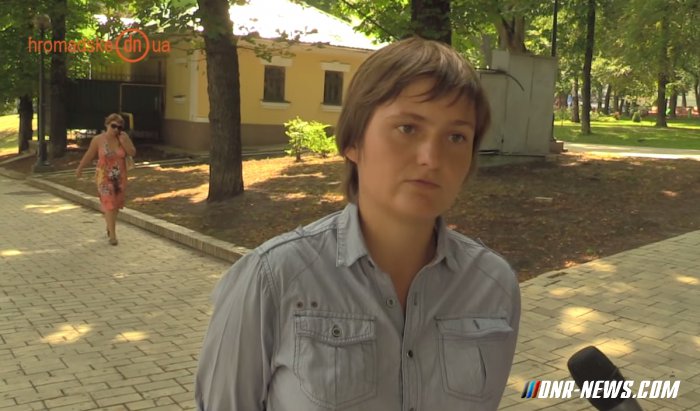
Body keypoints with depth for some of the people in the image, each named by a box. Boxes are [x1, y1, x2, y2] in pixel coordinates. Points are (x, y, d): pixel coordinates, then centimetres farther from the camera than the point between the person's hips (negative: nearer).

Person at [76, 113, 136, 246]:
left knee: (115, 204, 16)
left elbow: (133, 153, -10)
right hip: (104, 177, -3)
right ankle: (112, 235, -7)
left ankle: (109, 227, 39)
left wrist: (124, 141, -21)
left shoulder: (123, 138, -4)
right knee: (108, 204, -9)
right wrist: (80, 168, 11)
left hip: (120, 177, 3)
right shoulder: (98, 139, -8)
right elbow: (89, 155, 2)